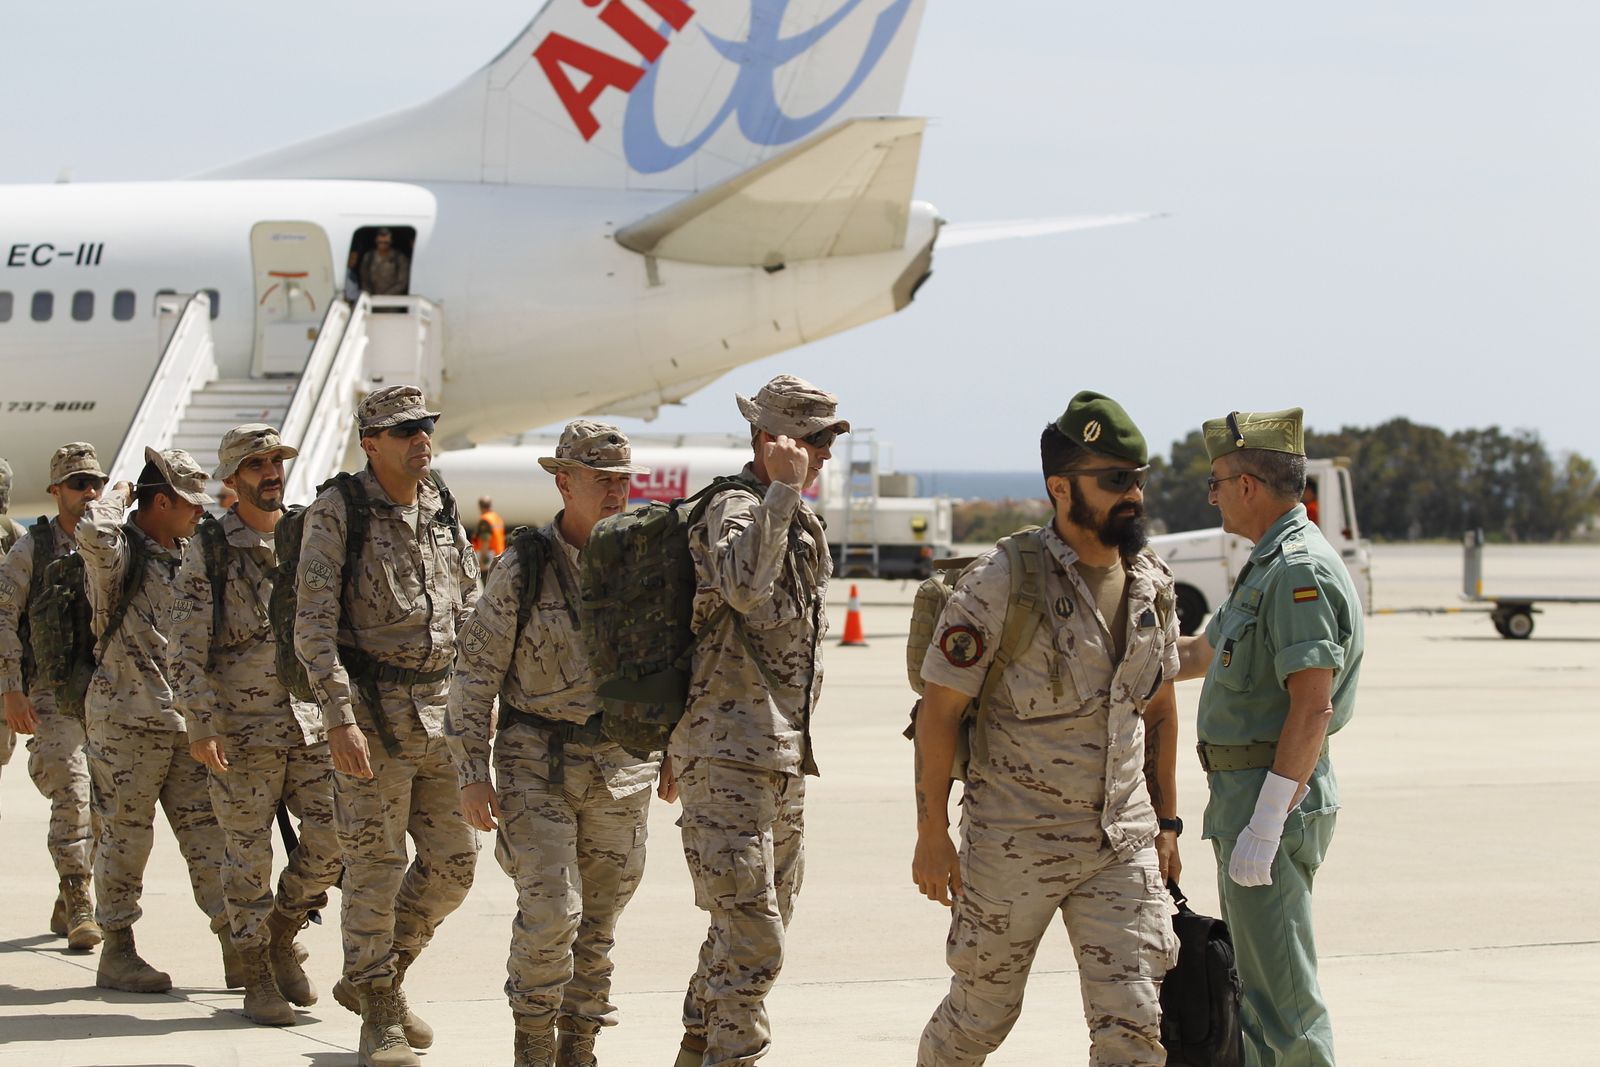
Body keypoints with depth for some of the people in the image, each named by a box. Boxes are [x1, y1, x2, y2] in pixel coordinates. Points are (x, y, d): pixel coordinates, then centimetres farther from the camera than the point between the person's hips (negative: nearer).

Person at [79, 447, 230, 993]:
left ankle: (239, 953, 4)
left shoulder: (188, 558, 16)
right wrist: (120, 495, -15)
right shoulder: (120, 554, -9)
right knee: (126, 836, 0)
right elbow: (93, 534, -34)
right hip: (129, 717, -7)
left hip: (188, 720, 7)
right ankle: (118, 954, 8)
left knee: (209, 835, 4)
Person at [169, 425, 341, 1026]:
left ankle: (282, 935, 19)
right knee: (250, 857, 1)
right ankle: (258, 979, 11)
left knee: (333, 836, -5)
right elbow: (187, 650, -5)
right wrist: (200, 726, -15)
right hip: (242, 728, -3)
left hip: (312, 722, 3)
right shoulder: (208, 554, -2)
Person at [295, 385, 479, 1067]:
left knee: (453, 862, 7)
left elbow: (470, 607, 20)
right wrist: (340, 716, -20)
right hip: (373, 709, -6)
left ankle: (374, 977, 26)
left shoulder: (443, 512, 11)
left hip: (440, 705, 6)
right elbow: (314, 625, -13)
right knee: (376, 866, -2)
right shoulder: (338, 513, -7)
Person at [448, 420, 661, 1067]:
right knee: (550, 911, -12)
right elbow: (476, 674, -4)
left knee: (601, 916, 8)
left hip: (621, 766, 4)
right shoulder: (523, 571, -6)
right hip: (538, 763, -4)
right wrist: (472, 771, -8)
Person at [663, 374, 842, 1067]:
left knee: (756, 926, 17)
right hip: (729, 757, -10)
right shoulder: (735, 511, -13)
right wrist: (784, 489, -29)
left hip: (781, 760, 10)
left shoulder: (799, 525, 17)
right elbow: (744, 588, -36)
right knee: (752, 938, -12)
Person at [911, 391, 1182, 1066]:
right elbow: (939, 708, -10)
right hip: (1014, 844, -5)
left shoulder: (1152, 585, 6)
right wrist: (931, 833, -12)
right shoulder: (1003, 582, -13)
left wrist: (1167, 821, 16)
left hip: (1123, 845, 5)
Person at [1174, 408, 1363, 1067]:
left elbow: (1313, 705, -25)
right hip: (1242, 791, 11)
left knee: (1283, 996, -10)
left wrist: (1264, 826, -28)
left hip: (1275, 795, -11)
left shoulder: (1300, 570, -18)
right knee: (1254, 988, 17)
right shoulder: (1269, 565, 17)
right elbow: (1202, 654, 31)